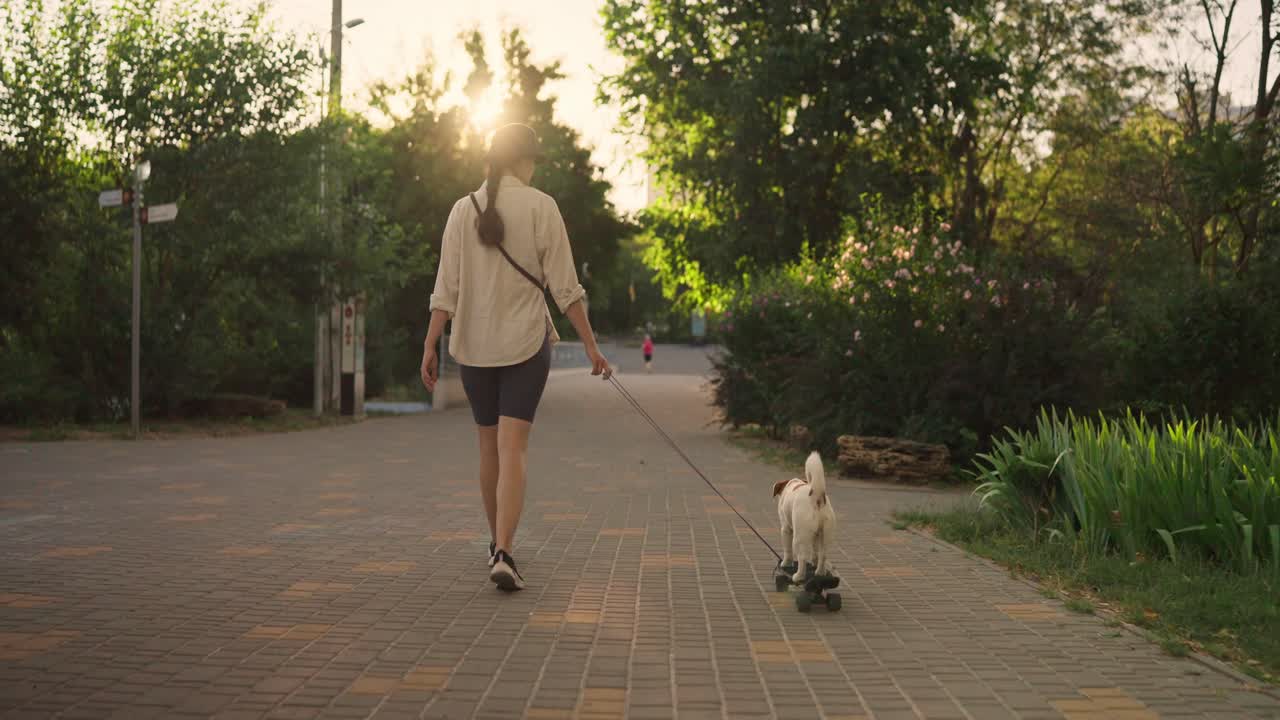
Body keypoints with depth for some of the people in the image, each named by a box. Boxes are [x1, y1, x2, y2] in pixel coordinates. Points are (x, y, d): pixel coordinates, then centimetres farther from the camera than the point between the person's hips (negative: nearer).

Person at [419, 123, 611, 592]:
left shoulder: (463, 210, 4)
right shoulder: (540, 206, -5)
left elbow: (446, 289, 1)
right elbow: (564, 286, -6)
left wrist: (429, 346, 4)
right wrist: (590, 344, -2)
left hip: (473, 345, 3)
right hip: (526, 342, -3)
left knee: (489, 447, 16)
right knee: (512, 450, -7)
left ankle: (498, 543, 30)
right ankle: (503, 554, -20)